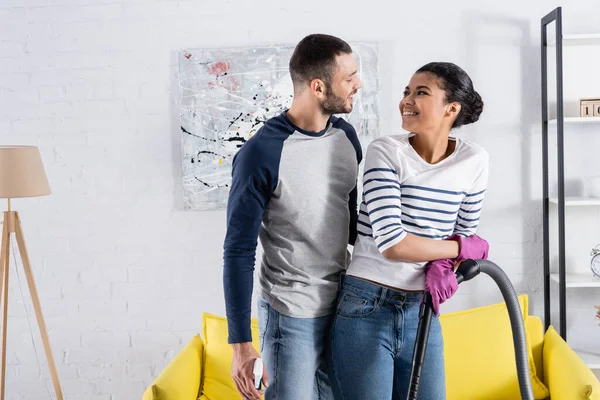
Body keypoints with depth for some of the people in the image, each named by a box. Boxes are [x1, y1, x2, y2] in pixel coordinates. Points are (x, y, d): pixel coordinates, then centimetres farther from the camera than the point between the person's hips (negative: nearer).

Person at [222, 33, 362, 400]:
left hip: (344, 307, 6)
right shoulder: (261, 153, -18)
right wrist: (241, 342, -14)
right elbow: (238, 253, -13)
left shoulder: (347, 136, 2)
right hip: (291, 316, -6)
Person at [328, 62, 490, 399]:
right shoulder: (386, 151, -12)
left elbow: (466, 234, 10)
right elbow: (391, 243, -19)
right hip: (366, 309, -4)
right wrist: (462, 248, -8)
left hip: (422, 312, 4)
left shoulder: (475, 161, 0)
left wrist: (444, 265, -11)